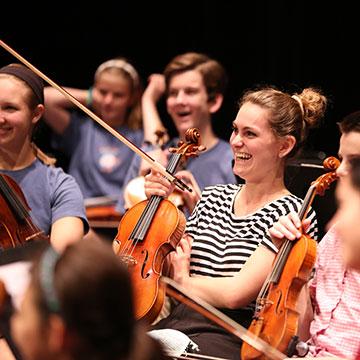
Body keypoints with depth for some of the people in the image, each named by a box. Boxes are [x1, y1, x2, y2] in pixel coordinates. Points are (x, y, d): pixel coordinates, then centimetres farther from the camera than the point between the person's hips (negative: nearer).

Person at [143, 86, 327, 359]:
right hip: (172, 324, 6)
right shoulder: (212, 198, 15)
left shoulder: (293, 214, -6)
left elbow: (235, 294, -13)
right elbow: (168, 272, 20)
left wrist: (184, 280, 4)